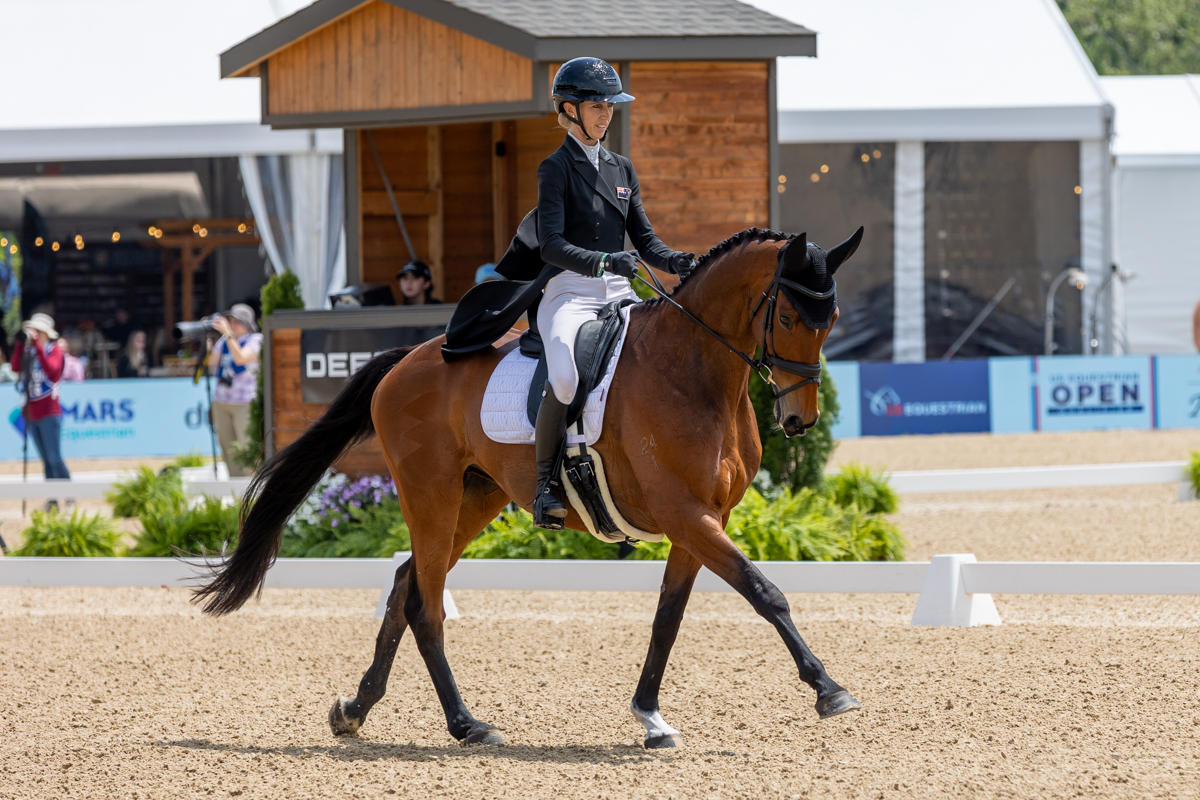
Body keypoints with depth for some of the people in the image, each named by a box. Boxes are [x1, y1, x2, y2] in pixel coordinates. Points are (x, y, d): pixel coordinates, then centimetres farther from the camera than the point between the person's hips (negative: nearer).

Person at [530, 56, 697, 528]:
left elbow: (644, 240, 16)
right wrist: (604, 261, -28)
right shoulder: (556, 169, -1)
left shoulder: (622, 169, 18)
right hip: (570, 294, -6)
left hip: (619, 295, 6)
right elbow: (552, 246, -12)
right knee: (565, 379, -34)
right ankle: (546, 483, -16)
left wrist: (678, 263, -5)